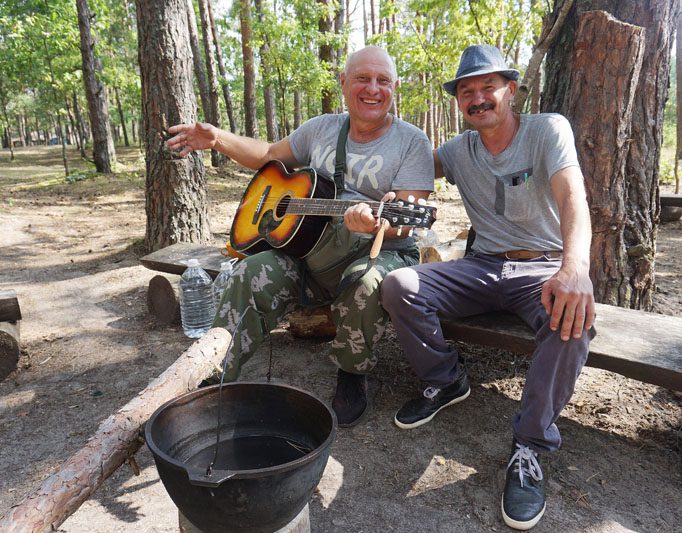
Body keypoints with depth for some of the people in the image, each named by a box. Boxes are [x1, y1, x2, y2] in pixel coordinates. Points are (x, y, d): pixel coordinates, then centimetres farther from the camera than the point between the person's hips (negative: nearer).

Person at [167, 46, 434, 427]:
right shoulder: (322, 129, 13)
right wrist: (217, 139, 10)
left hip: (380, 252, -3)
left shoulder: (412, 142, -2)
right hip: (308, 248, 4)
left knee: (366, 283, -37)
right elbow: (270, 155, 25)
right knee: (252, 276, -20)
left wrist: (375, 222, -37)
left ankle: (353, 374, -7)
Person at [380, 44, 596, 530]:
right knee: (398, 285, -19)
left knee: (573, 317, -37)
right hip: (483, 266, 4)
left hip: (543, 268, -3)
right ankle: (447, 381, 4)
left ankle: (530, 447, -19)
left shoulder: (548, 129, -7)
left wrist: (576, 267, -43)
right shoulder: (459, 150, 6)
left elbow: (572, 195, -24)